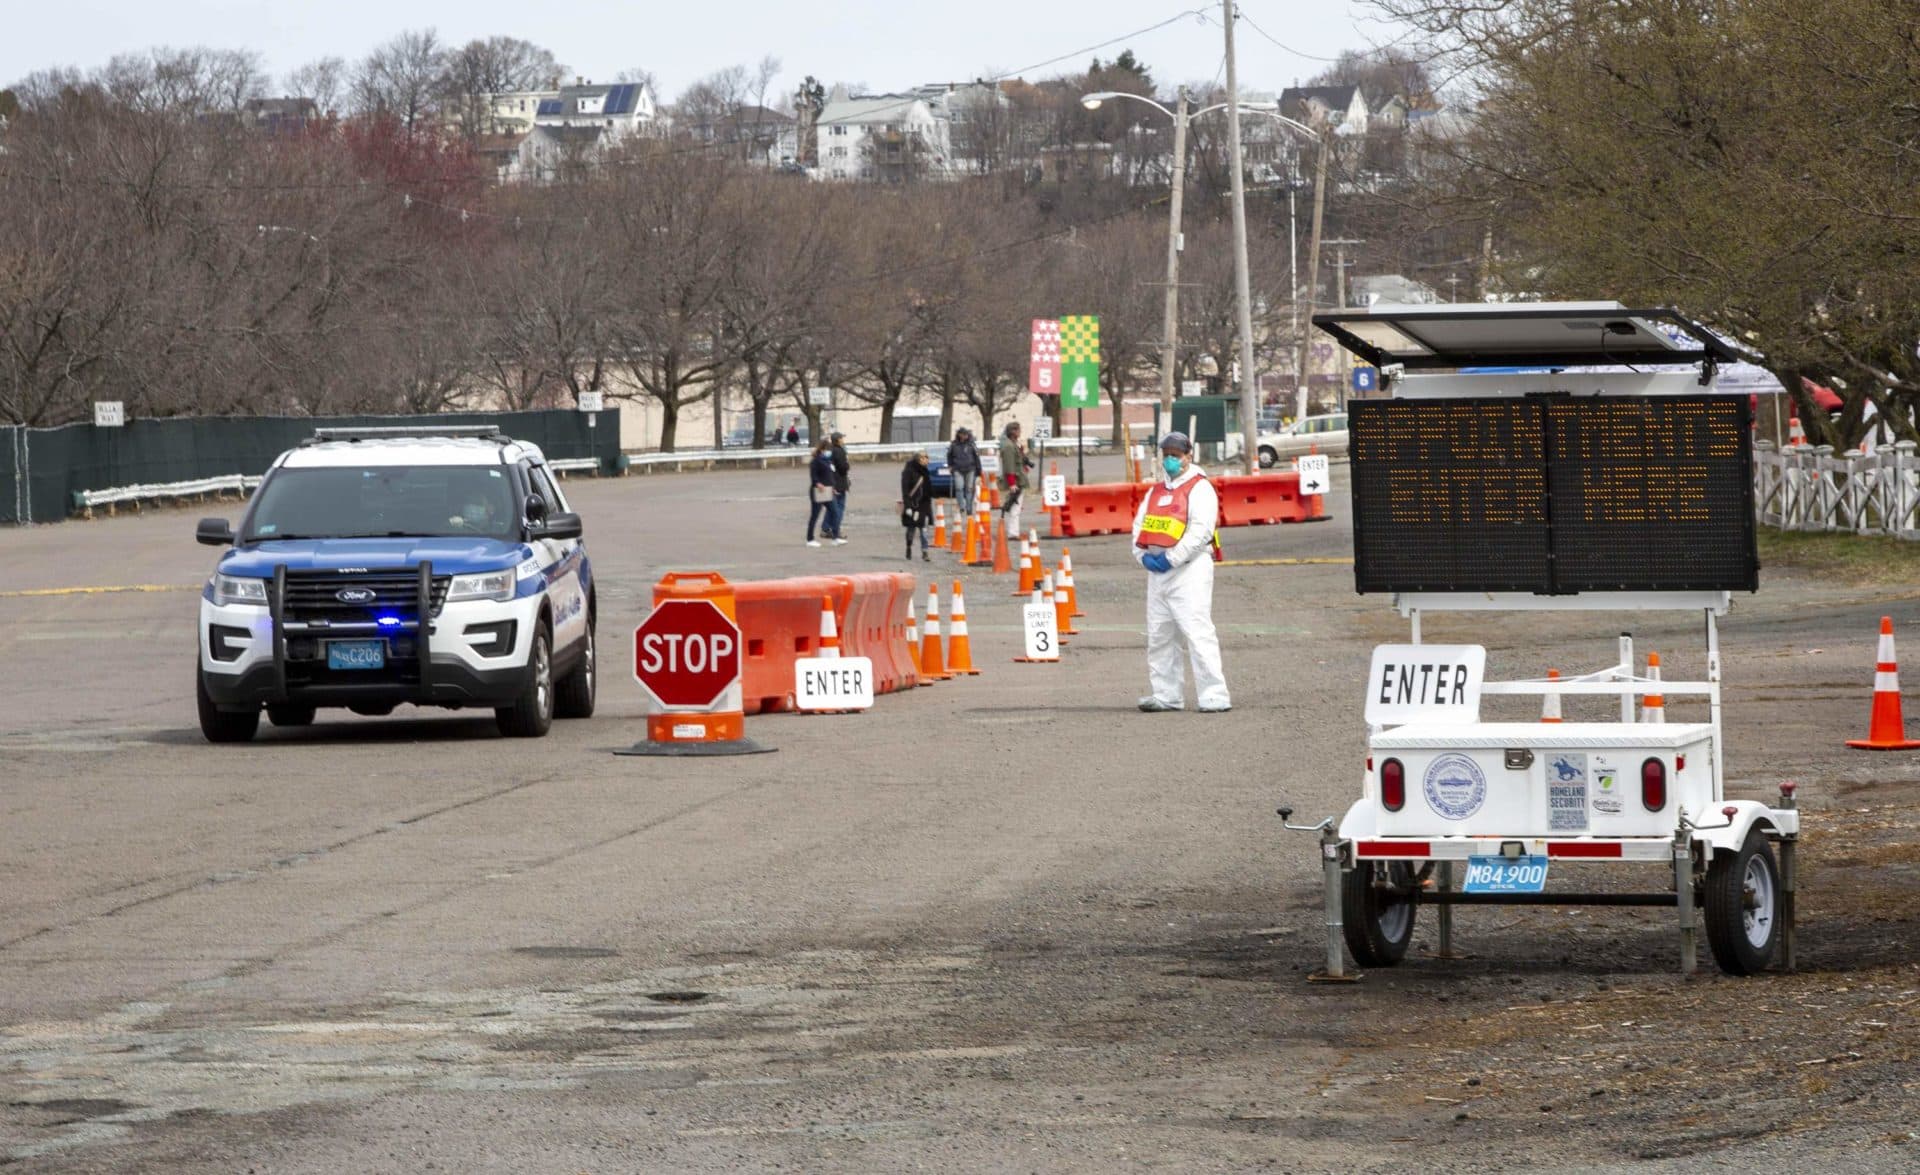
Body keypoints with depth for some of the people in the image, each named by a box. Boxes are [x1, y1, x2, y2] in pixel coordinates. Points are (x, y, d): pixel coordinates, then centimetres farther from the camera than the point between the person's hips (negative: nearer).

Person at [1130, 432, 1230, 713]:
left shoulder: (1199, 488, -4)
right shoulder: (1156, 491, 21)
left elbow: (1200, 530, -15)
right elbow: (1139, 524, 17)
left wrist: (1172, 558, -18)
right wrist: (1143, 554, -2)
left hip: (1189, 568, -8)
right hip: (1157, 570, 8)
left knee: (1197, 631, -15)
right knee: (1159, 634, 10)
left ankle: (1214, 697, -17)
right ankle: (1166, 694, 17)